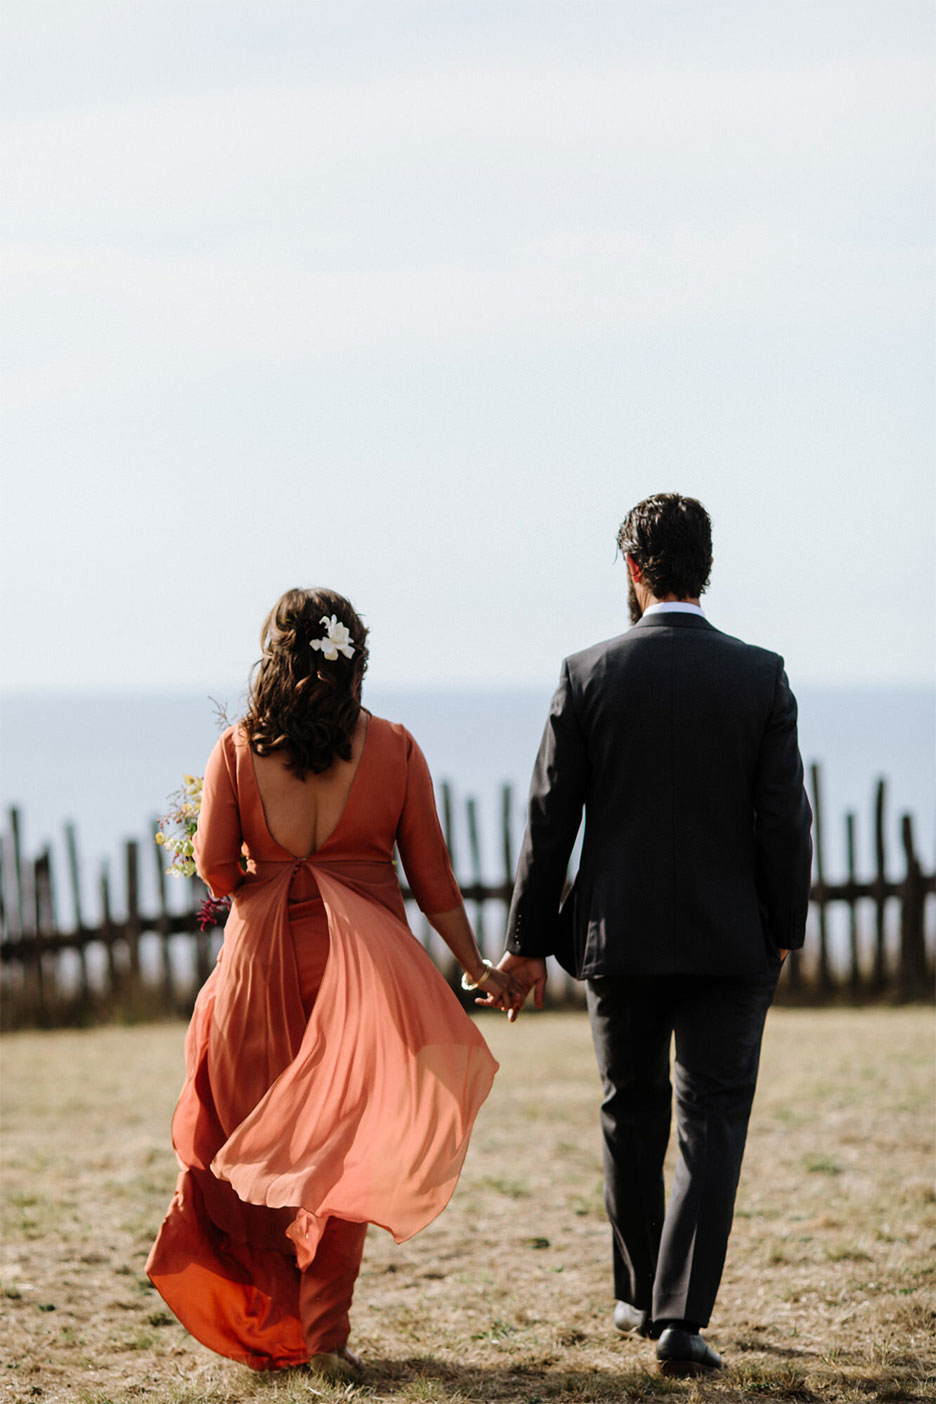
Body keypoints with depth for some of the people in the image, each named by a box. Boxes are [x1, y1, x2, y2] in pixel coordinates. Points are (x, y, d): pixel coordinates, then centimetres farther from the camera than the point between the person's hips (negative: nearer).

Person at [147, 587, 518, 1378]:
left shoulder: (238, 751, -3)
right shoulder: (393, 749, -2)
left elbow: (214, 865, -8)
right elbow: (431, 878, 0)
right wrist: (478, 969, 10)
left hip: (264, 959, 0)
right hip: (367, 962, 0)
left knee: (261, 1143, 15)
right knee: (345, 1147, 10)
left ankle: (270, 1325, 18)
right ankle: (326, 1330, 6)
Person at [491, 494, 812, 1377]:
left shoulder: (588, 676, -5)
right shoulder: (761, 677, -5)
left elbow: (549, 820, -3)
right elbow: (783, 818, -5)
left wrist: (527, 942, 4)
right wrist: (782, 930, 8)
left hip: (620, 938, 1)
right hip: (729, 940, -1)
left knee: (632, 1116, 17)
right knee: (713, 1124, 2)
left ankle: (640, 1296, 30)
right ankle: (681, 1319, -9)